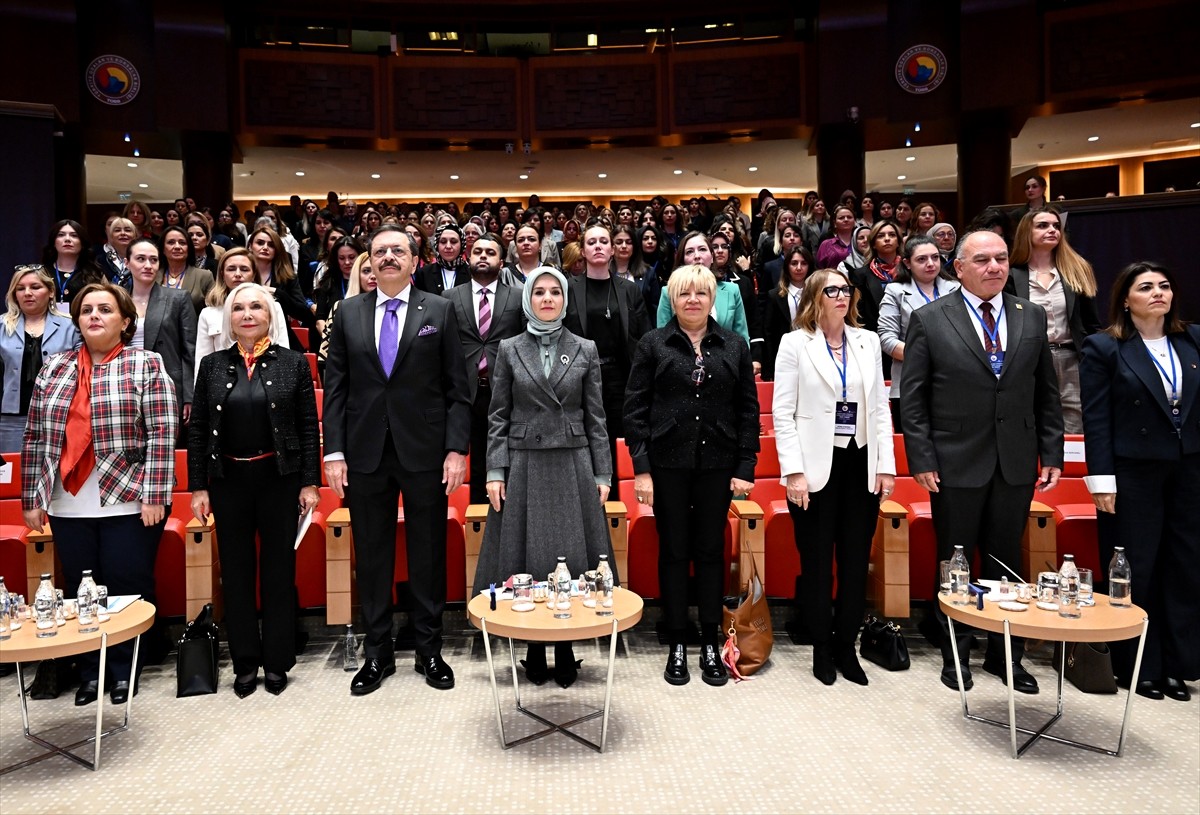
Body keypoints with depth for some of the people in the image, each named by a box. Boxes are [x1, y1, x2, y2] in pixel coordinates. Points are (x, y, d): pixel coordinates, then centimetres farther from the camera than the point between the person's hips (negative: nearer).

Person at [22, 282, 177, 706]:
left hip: (129, 503, -4)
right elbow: (35, 437, 10)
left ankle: (124, 671, 19)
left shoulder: (146, 365, -3)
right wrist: (32, 498, 6)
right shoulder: (54, 368, 10)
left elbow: (162, 434, -9)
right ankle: (90, 672, 25)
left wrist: (153, 496, -15)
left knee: (127, 591, 4)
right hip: (69, 506, 4)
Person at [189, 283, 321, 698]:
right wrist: (198, 487, 0)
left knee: (279, 570, 6)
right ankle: (245, 663, 22)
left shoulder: (293, 363, 0)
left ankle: (277, 661, 19)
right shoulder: (213, 365, 5)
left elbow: (308, 426, -1)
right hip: (229, 480, 2)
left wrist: (310, 482, -6)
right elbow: (197, 429, 5)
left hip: (279, 478, -2)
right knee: (236, 572, 9)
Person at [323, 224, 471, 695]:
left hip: (425, 452, -1)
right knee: (372, 557, 10)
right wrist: (334, 452, -1)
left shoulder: (439, 311, 2)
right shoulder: (348, 313, 8)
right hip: (366, 454, 2)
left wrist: (457, 449, -8)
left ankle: (430, 651, 23)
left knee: (428, 554, 8)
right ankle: (377, 654, 25)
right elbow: (335, 388, 6)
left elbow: (457, 388, 0)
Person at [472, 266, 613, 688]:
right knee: (527, 559, 4)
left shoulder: (585, 350, 5)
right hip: (524, 465, 0)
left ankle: (565, 649, 17)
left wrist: (602, 474, 1)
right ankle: (534, 651, 18)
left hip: (572, 464, 0)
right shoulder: (509, 350, 5)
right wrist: (495, 472, -4)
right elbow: (498, 417, 4)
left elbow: (595, 417, 5)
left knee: (571, 559, 3)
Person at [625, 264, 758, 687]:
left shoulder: (734, 346, 7)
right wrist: (641, 468, -8)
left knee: (711, 551, 9)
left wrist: (745, 467, -1)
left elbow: (748, 409, 6)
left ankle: (710, 646, 21)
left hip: (716, 463, 2)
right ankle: (677, 647, 18)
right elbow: (635, 408, -1)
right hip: (668, 463, -1)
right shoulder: (653, 344, 2)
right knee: (673, 552, 6)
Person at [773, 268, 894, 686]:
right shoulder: (795, 343, -1)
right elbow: (782, 411, -5)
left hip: (861, 463, 4)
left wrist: (886, 465, 3)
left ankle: (846, 646, 22)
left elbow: (880, 406, 10)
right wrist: (794, 471, -12)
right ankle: (821, 648, 21)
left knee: (856, 560, 8)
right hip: (816, 466, -3)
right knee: (817, 561, 6)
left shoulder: (868, 341, 10)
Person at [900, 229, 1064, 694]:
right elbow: (912, 398, -5)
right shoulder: (929, 320, -4)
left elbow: (1047, 394, 11)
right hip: (956, 464, -3)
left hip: (1016, 464, 3)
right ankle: (954, 654, 24)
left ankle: (1005, 654, 29)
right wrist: (921, 459, -10)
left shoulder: (1032, 318, 8)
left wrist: (1052, 454, 5)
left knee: (1006, 562, 13)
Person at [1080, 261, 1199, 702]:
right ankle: (1137, 668, 20)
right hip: (1133, 475, -4)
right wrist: (1102, 480, -12)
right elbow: (1096, 419, -8)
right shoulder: (1104, 347, -6)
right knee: (1136, 574, 5)